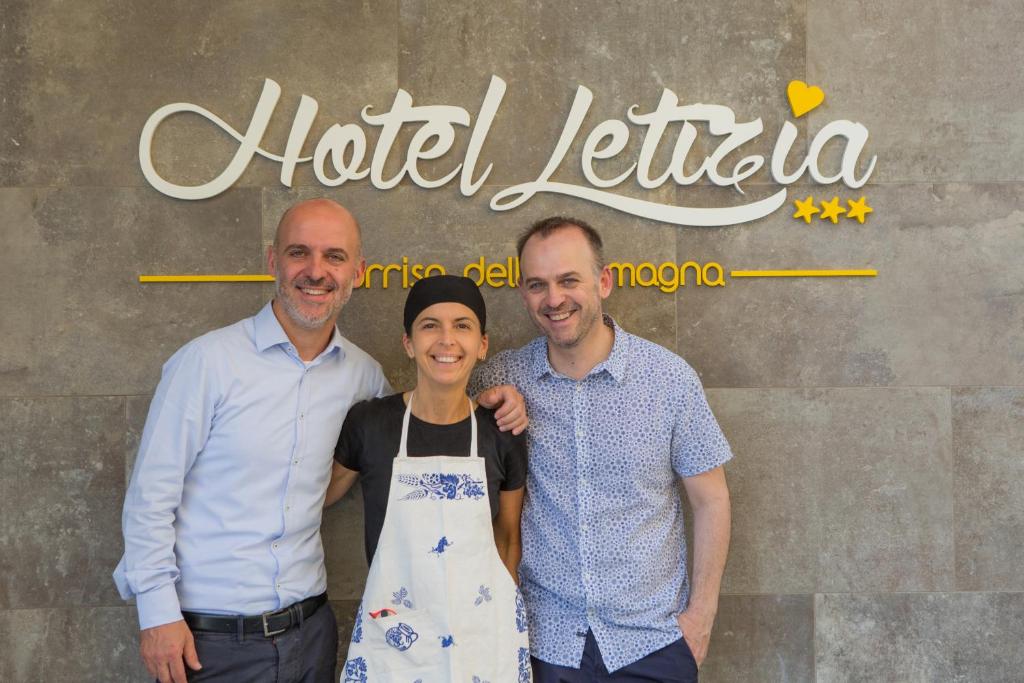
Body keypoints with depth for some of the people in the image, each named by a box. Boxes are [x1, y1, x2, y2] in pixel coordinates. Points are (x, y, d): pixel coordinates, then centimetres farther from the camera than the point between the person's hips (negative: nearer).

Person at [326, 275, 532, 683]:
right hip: (394, 635, -1)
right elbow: (319, 497, 7)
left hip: (485, 632, 1)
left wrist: (502, 613, 7)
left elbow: (509, 537, 7)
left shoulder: (501, 434, -5)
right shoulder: (368, 423, -9)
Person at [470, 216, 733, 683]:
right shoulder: (499, 381, -7)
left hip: (652, 642, 0)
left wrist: (701, 614, -3)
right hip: (543, 640, 1)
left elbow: (710, 500, -2)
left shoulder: (669, 377, -10)